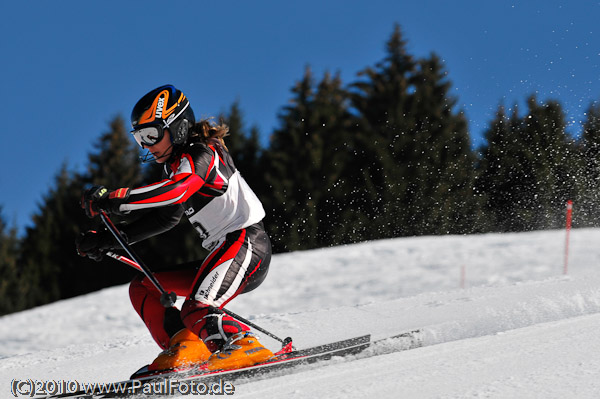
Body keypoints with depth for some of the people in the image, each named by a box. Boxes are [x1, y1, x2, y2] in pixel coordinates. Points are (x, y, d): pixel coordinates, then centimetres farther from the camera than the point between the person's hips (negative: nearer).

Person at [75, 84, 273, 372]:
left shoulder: (200, 154, -13)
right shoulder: (176, 163, 17)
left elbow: (175, 191, -33)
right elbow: (165, 217, 26)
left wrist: (111, 199, -34)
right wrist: (109, 240, 16)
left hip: (245, 244, -11)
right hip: (221, 254, 11)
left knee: (195, 312, -30)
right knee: (142, 289, 8)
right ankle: (182, 350, -7)